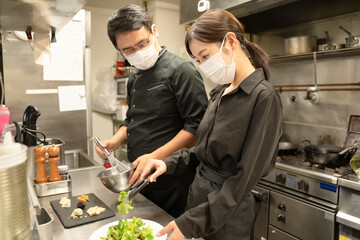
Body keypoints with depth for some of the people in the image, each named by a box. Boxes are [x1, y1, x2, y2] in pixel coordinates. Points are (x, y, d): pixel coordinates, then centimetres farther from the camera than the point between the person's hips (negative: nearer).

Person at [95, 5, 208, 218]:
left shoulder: (181, 70, -14)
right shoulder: (135, 77, 12)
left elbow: (197, 126, -20)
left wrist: (155, 157, -23)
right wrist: (115, 141, 2)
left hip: (173, 183, -7)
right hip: (139, 179, 8)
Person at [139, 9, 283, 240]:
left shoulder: (264, 97, -20)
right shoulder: (219, 92, 3)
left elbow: (245, 177, -21)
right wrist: (170, 163, -4)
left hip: (228, 214, -6)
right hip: (199, 194, 7)